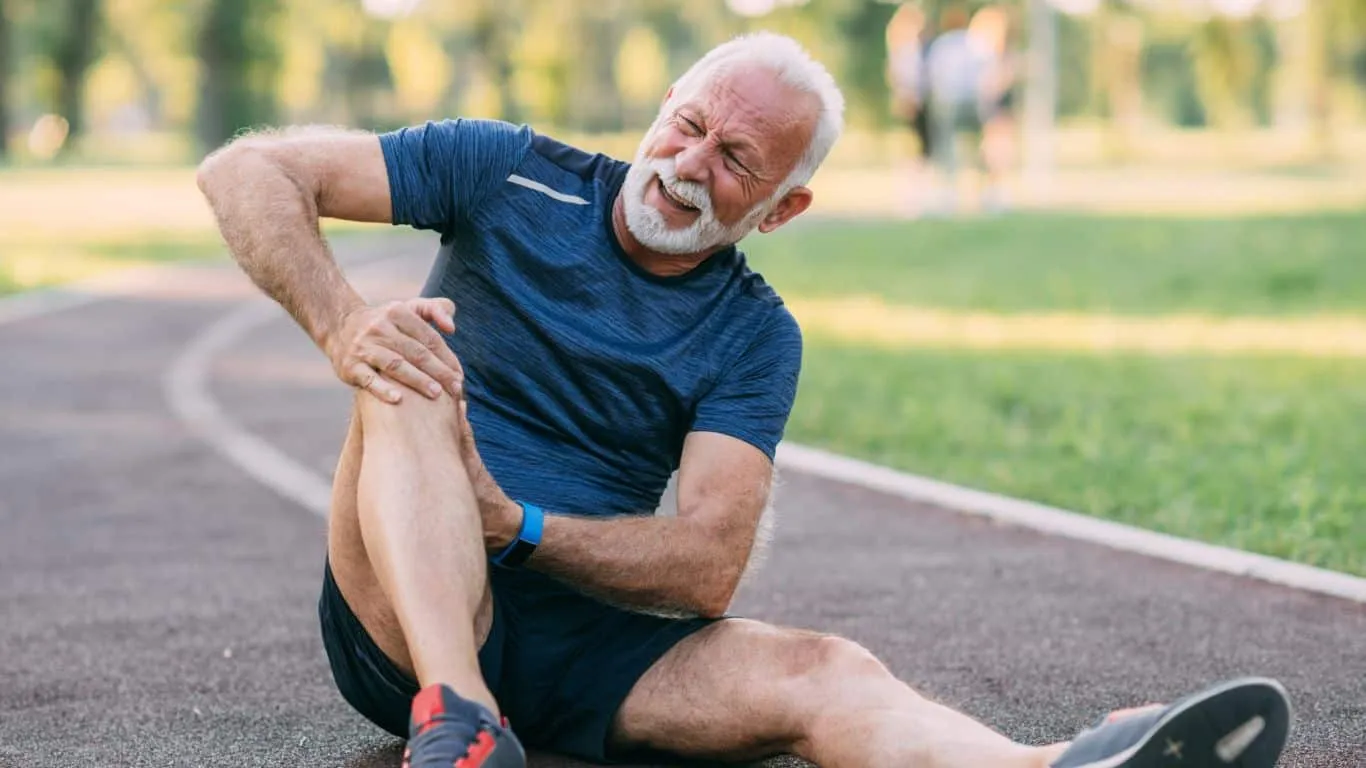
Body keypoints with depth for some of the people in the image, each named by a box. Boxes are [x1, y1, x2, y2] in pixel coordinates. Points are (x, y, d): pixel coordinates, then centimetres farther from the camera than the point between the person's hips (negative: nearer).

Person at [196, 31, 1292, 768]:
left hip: (583, 646, 2)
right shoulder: (507, 178, 1)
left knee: (819, 673, -26)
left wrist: (517, 526, -23)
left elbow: (709, 568, -8)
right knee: (414, 382, -30)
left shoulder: (753, 336, 4)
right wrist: (342, 326, -24)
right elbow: (248, 174, -5)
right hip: (410, 615, -1)